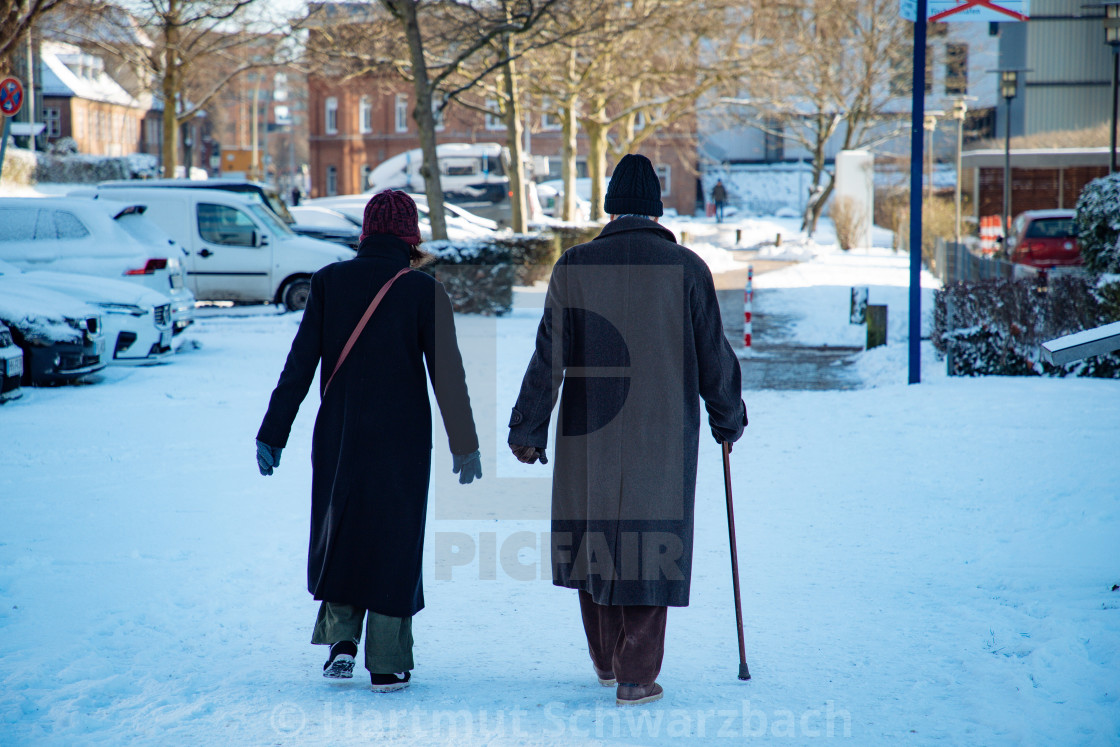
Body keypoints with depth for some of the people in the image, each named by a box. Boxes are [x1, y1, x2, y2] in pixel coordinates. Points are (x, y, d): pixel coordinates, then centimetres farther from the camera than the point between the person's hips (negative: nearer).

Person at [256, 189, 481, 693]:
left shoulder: (329, 282, -2)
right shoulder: (423, 290, -7)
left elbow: (300, 364, -3)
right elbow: (447, 372, -8)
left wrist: (273, 434, 2)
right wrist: (464, 444, -1)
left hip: (339, 437, 2)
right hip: (402, 439, -1)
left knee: (337, 533, 18)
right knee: (394, 538, 7)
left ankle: (342, 637, 5)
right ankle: (386, 664, 8)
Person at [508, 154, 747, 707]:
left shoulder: (575, 267, -3)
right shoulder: (686, 269, -3)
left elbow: (549, 357, -5)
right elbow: (713, 357, 1)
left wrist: (527, 430, 1)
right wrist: (729, 420, 16)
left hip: (590, 436, 1)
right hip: (663, 437, -1)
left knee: (593, 540, 16)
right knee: (650, 545, 4)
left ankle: (606, 661, 29)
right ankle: (636, 676, 2)